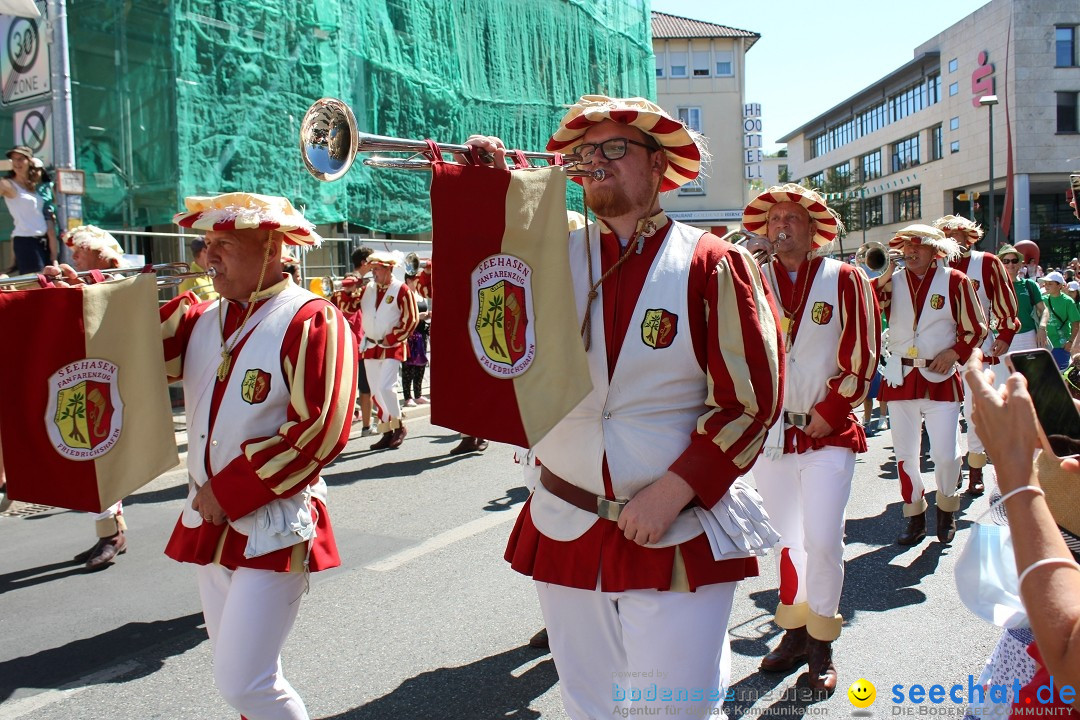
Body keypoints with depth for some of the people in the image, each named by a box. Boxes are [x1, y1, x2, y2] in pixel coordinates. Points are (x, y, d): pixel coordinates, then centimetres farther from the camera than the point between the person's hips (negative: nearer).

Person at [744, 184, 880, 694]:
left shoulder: (844, 280, -1)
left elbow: (861, 356, -3)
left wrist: (828, 412, -7)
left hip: (827, 432, -2)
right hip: (769, 432, 2)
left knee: (823, 541, -7)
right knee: (786, 538, 12)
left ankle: (821, 644, 14)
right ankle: (794, 632, 30)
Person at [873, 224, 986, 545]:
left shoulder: (955, 282, -1)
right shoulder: (892, 281, 5)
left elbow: (976, 329, 3)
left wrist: (953, 353, -11)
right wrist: (882, 278, -17)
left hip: (940, 378, -2)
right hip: (900, 378, 2)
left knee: (946, 454, -4)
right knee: (905, 453, 7)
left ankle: (946, 510, 22)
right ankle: (914, 516, 22)